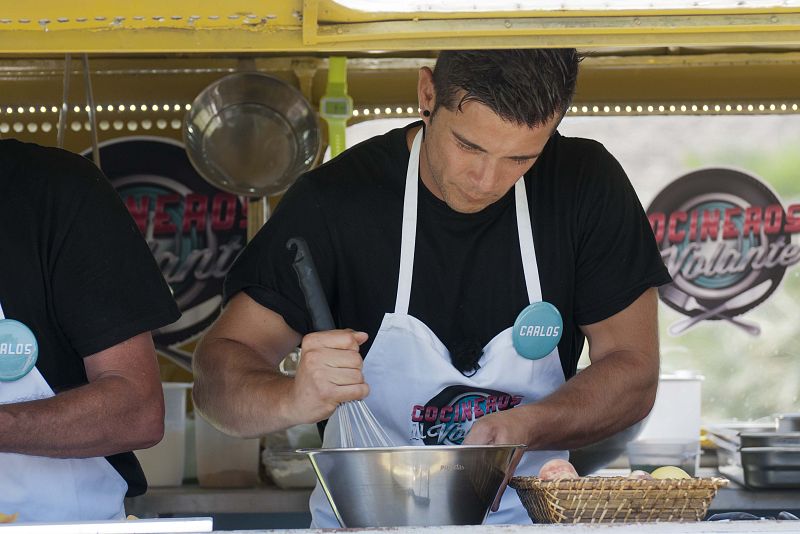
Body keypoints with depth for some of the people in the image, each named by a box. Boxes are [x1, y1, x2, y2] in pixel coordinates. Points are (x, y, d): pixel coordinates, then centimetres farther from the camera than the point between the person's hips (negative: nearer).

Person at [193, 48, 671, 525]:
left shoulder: (587, 184, -4)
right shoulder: (336, 200, -9)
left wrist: (526, 428, -21)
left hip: (528, 520, 1)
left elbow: (633, 371, -1)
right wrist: (294, 401, -33)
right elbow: (218, 368, -10)